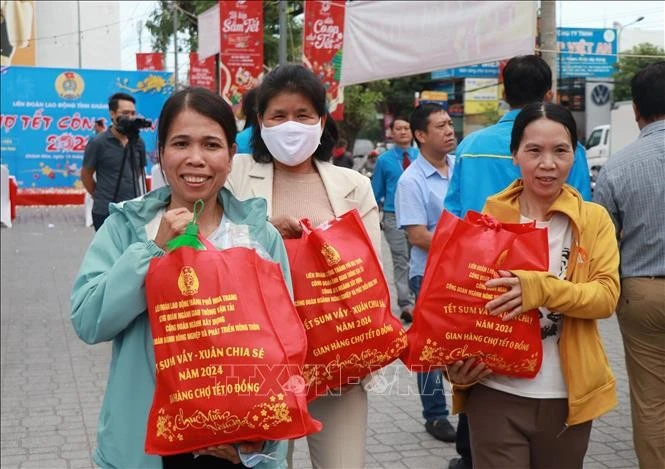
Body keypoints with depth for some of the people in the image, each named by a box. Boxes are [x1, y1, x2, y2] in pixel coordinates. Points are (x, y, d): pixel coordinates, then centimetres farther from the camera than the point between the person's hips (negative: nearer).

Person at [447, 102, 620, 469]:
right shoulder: (488, 218, 1)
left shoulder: (594, 219, 2)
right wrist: (454, 363, -11)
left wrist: (541, 288, -26)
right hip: (496, 392, -1)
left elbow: (607, 295, -10)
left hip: (568, 395, 1)